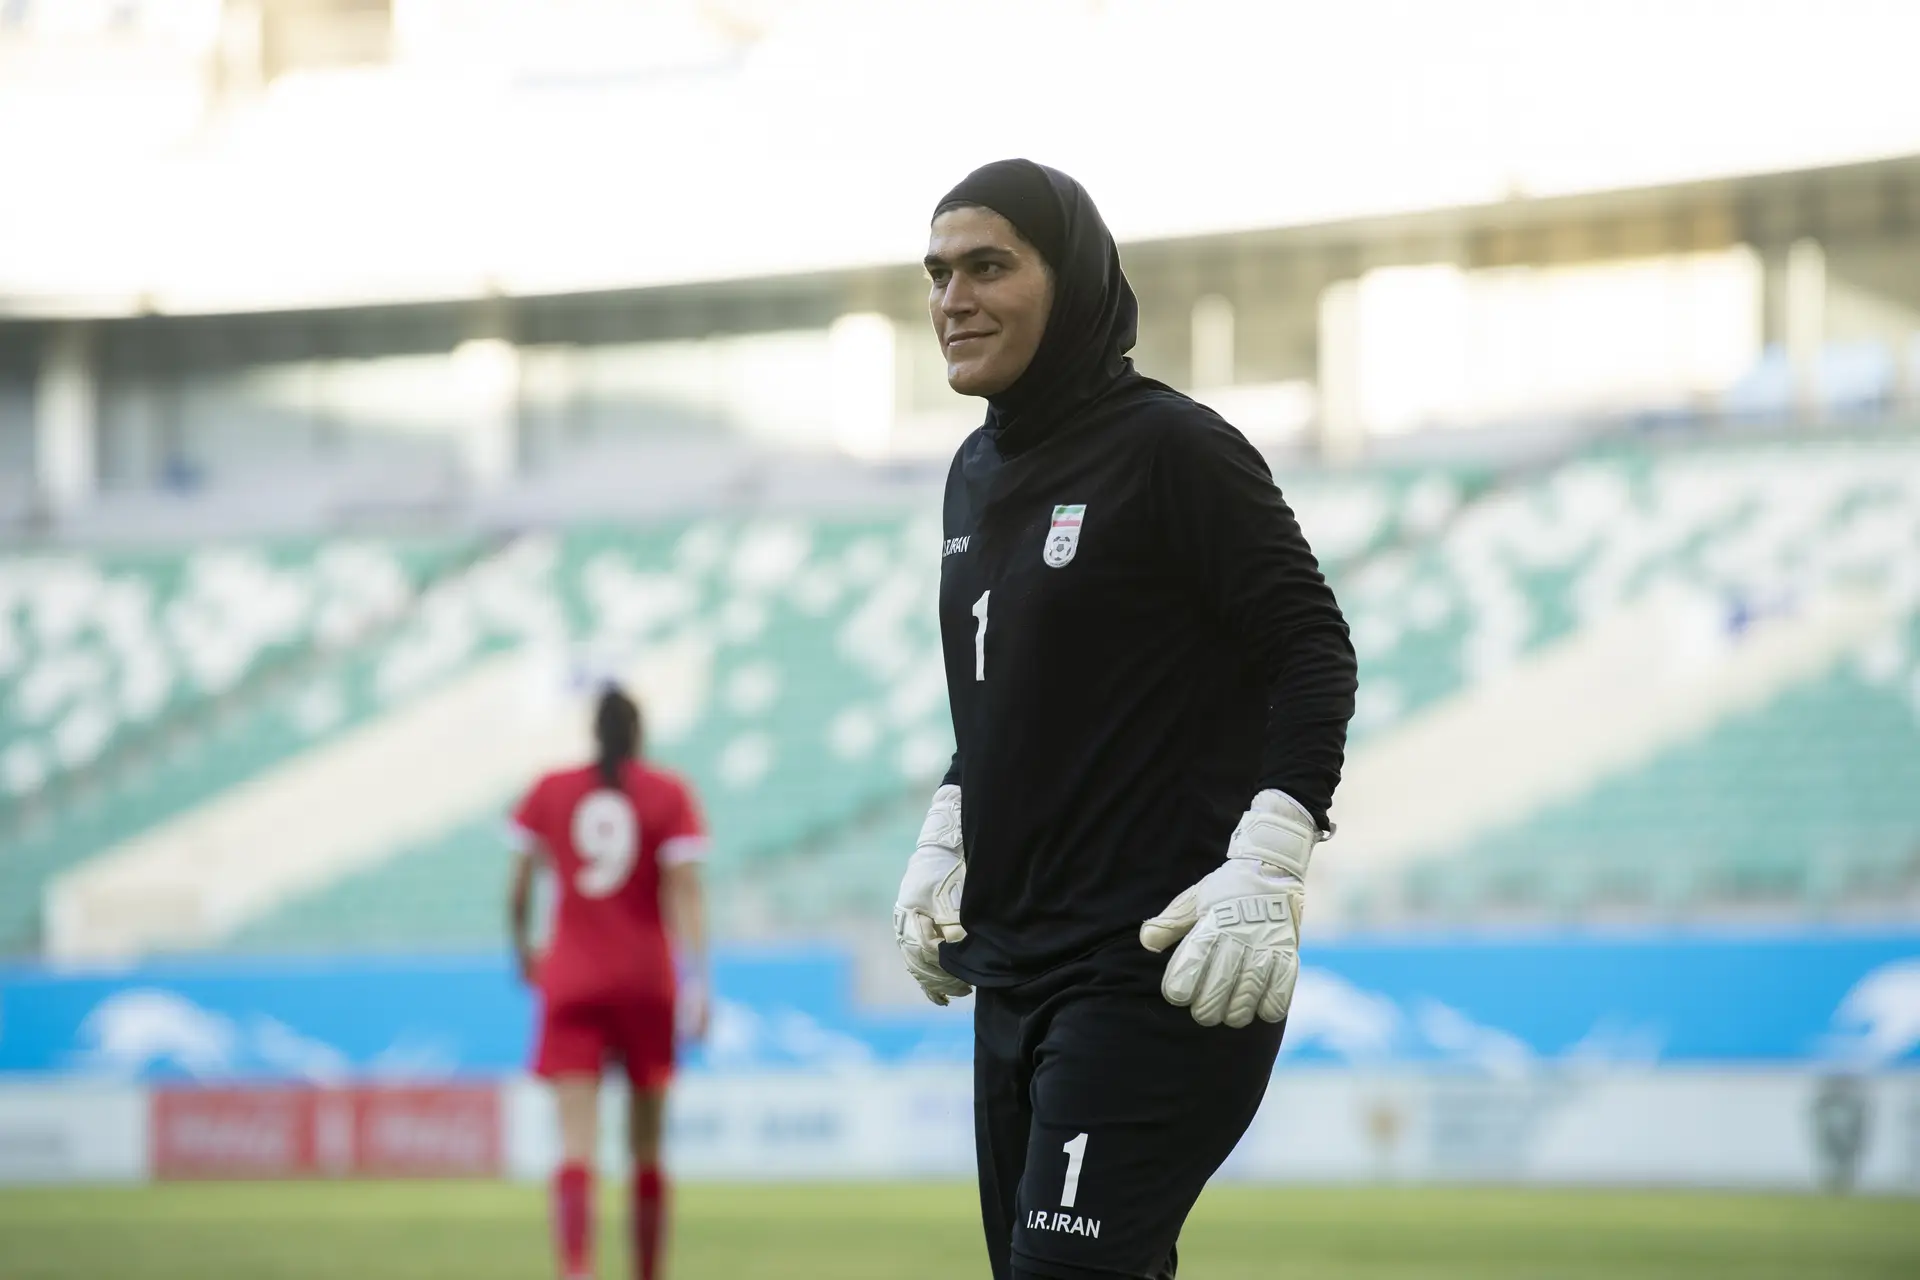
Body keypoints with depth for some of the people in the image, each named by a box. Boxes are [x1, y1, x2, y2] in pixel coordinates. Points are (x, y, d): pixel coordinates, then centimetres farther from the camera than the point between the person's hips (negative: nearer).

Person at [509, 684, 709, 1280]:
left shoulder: (550, 791, 4)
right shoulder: (669, 795, 0)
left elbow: (518, 888, 6)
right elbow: (684, 891, -10)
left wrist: (523, 948, 24)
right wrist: (696, 983, -13)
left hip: (571, 984, 0)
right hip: (647, 984, 0)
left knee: (577, 1143, -11)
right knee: (647, 1146, 14)